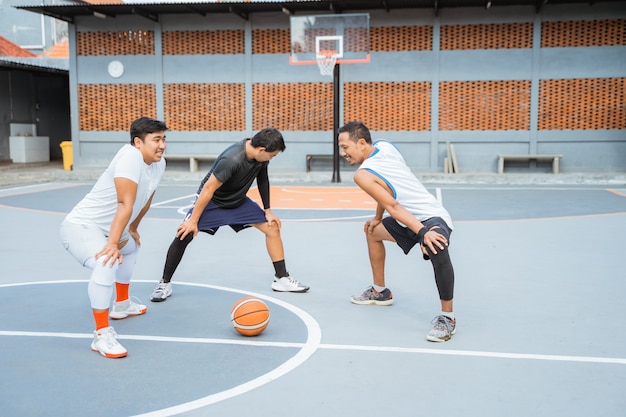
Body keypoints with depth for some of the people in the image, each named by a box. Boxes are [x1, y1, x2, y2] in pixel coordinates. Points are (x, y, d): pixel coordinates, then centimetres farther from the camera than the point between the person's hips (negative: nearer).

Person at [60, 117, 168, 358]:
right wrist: (113, 244, -34)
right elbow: (125, 205, -32)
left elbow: (145, 200, 16)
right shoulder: (131, 155, -25)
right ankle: (102, 335, -23)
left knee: (131, 248, 33)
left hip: (107, 228, 10)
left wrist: (133, 229, 27)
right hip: (80, 226, -10)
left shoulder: (159, 163, 1)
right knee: (106, 264, -34)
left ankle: (121, 305, 53)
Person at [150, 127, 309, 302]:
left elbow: (262, 179, 4)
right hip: (211, 201, -6)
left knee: (272, 228, -1)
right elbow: (208, 189, -31)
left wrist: (268, 210, 6)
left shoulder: (260, 155, -16)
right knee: (183, 235, -19)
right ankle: (165, 283, 0)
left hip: (239, 201, 7)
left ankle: (281, 278, 9)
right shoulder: (232, 159, -37)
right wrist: (193, 221, -25)